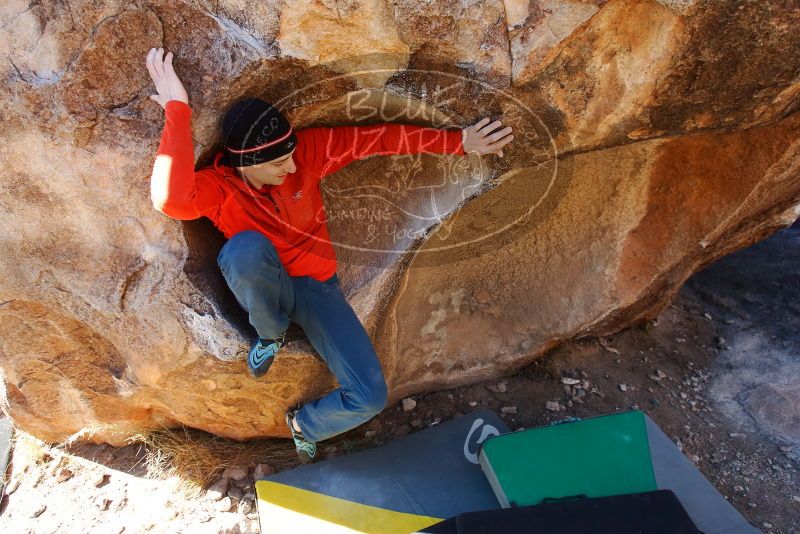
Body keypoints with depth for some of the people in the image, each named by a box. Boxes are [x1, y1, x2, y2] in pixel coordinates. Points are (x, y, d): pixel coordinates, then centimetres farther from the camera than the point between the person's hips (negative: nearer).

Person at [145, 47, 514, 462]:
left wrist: (459, 142, -10)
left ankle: (303, 423, 25)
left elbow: (380, 138, -10)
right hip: (267, 294, -2)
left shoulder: (305, 149, -13)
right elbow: (171, 200, -43)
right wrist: (177, 110, -40)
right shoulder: (216, 186, -19)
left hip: (316, 286, 3)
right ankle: (271, 334, -7)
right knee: (246, 247, -40)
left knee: (370, 397, -10)